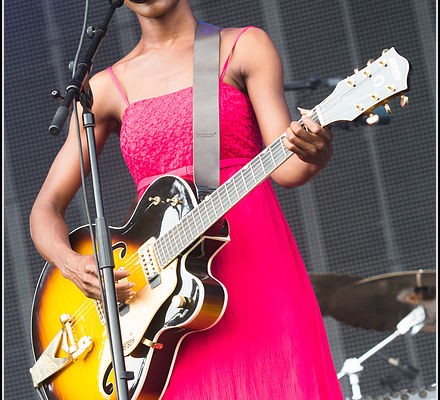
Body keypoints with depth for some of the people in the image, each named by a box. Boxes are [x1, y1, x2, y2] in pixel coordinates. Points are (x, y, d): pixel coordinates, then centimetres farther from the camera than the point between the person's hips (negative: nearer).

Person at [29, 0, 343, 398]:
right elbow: (47, 207, 9)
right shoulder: (107, 88, 11)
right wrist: (71, 264, -11)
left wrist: (313, 154, -27)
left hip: (253, 264, -2)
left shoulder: (244, 47, 5)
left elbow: (285, 168, -5)